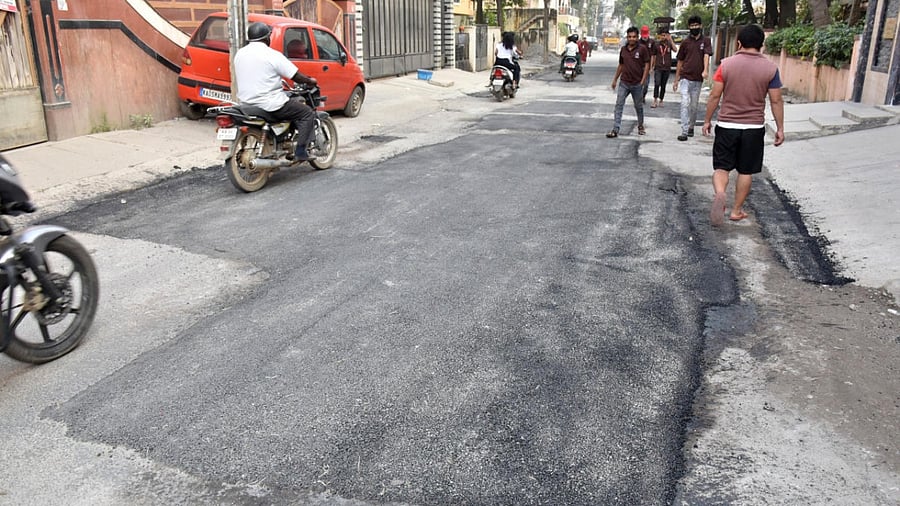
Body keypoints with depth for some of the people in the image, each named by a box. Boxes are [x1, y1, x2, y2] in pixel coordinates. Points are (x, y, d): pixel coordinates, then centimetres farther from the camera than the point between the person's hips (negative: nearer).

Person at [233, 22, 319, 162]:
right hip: (270, 105, -8)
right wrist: (310, 81, 9)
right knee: (308, 114, 4)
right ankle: (300, 152, -3)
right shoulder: (272, 55, -13)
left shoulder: (239, 54, 7)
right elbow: (296, 76, -12)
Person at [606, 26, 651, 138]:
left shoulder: (642, 49, -5)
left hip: (637, 84, -3)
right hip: (624, 83, 3)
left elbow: (647, 65, -4)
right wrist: (615, 79, 16)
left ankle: (640, 126, 31)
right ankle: (615, 130, -8)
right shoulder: (623, 49, 6)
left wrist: (643, 81, -11)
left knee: (638, 106, 12)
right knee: (619, 105, -6)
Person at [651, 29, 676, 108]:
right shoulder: (657, 44, 2)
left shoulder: (669, 44, 4)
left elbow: (675, 50, -15)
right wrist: (651, 66, 5)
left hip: (667, 68, 2)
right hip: (658, 67, -2)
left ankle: (660, 101, 18)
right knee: (657, 84, -16)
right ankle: (655, 101, -14)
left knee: (663, 85, 8)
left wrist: (671, 40, -17)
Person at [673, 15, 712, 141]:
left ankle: (691, 127, 29)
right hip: (685, 78, -1)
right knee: (685, 103, -11)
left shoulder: (706, 41, 4)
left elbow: (706, 55, -12)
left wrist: (705, 70, -30)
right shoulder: (685, 42, 6)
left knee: (694, 105, 11)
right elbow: (680, 62, 11)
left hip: (698, 79, 1)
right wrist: (676, 80, 9)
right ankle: (684, 132, -15)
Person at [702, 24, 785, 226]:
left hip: (726, 126, -1)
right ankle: (737, 210, 18)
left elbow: (715, 96, -4)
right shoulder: (770, 68, -4)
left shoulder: (726, 64, -5)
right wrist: (780, 128, 7)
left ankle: (719, 194, -21)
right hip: (754, 128, 1)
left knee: (721, 167, 7)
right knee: (746, 171, 12)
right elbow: (776, 101, -1)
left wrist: (707, 120, 7)